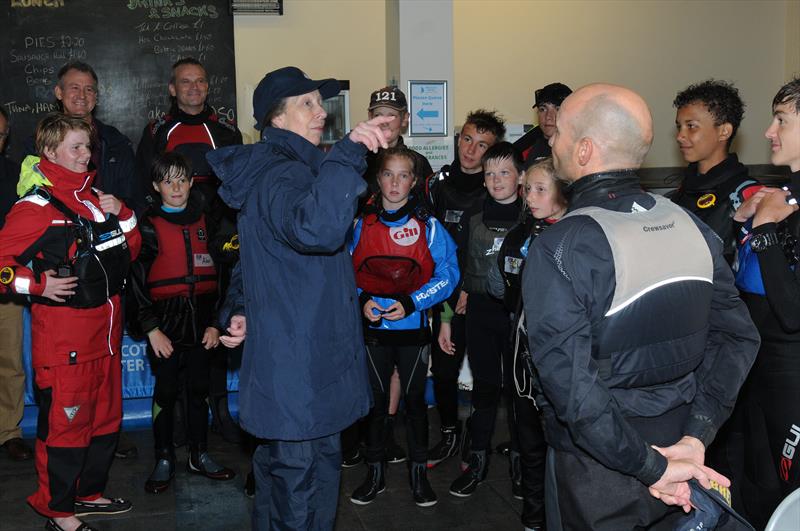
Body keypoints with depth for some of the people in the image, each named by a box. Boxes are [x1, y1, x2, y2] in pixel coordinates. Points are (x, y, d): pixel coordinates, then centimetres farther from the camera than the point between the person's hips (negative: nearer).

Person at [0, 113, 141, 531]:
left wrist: (122, 216, 2)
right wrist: (37, 284, -19)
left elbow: (130, 251, 17)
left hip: (104, 328, 8)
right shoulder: (36, 206, -11)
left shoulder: (95, 197, 12)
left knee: (106, 415, 17)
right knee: (64, 419, -2)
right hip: (63, 335, -8)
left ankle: (89, 493, 34)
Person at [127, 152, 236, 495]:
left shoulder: (204, 222, 9)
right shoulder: (150, 227, 0)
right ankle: (164, 460, 14)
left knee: (199, 388, 10)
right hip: (165, 319, -3)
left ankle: (199, 455, 21)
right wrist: (151, 328, -11)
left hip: (201, 318, 3)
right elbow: (138, 282, -4)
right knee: (166, 391, 3)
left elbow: (220, 272, 8)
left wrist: (215, 322, 1)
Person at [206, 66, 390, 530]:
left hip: (287, 360, 11)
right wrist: (348, 154, -44)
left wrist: (249, 309, 20)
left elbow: (261, 252, 25)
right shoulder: (281, 173, -19)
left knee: (281, 466, 23)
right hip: (303, 367, -11)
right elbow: (317, 229, -42)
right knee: (307, 486, 0)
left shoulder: (273, 168, 15)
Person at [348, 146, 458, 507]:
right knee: (375, 399, 9)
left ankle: (419, 473, 22)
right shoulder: (361, 224, 2)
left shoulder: (427, 226, -3)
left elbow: (447, 274, -6)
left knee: (415, 398, 8)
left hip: (413, 328, -1)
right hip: (373, 327, 1)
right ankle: (375, 473, 23)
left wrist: (411, 303, -17)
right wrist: (362, 301, -12)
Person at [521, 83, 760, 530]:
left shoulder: (559, 249, -22)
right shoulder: (692, 226, -4)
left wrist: (651, 467, -19)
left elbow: (571, 384, -27)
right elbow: (737, 337, -3)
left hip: (598, 477, -5)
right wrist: (696, 436, -7)